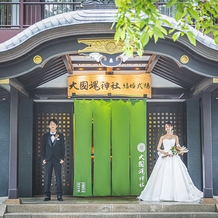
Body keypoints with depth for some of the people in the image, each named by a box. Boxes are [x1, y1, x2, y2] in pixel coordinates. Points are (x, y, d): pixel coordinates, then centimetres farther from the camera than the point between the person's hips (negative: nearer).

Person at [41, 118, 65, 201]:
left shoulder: (60, 135, 8)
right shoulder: (45, 136, 9)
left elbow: (63, 147, 6)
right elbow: (42, 148, 8)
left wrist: (62, 158, -3)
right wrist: (43, 158, -1)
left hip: (57, 159, -1)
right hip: (48, 159, 1)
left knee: (58, 177, -1)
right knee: (47, 177, 0)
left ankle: (59, 195, 2)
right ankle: (47, 195, 4)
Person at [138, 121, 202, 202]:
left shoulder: (175, 137, 12)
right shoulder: (162, 137, 10)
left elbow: (178, 147, 12)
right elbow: (158, 148, 4)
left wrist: (180, 151, -11)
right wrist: (165, 153, -11)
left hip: (174, 158, 0)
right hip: (164, 158, 0)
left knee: (176, 176, -7)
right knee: (163, 176, -7)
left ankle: (176, 194, -1)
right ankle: (163, 195, -4)